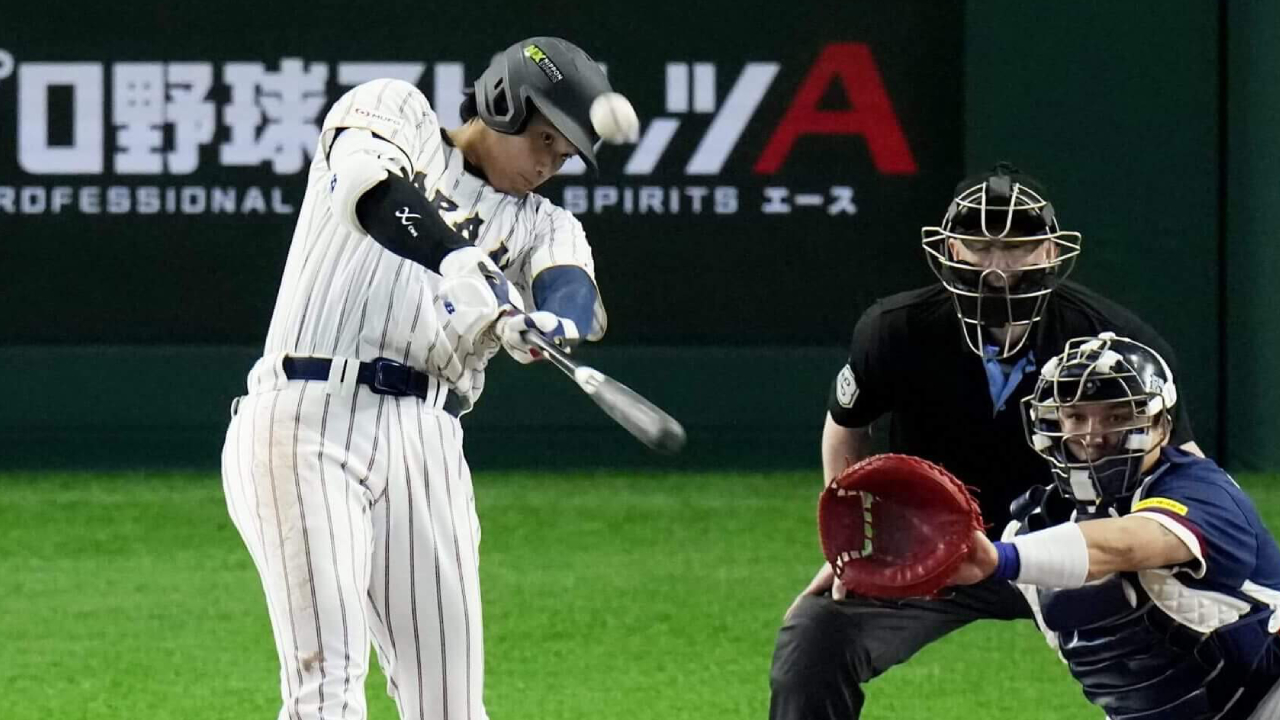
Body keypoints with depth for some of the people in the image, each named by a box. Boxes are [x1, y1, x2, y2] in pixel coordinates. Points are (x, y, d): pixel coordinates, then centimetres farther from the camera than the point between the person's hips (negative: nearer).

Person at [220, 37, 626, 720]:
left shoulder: (542, 226, 19)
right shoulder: (391, 112, 9)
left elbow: (577, 299, -4)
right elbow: (370, 186, -15)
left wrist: (541, 325, -30)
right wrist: (461, 263, -34)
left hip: (426, 446, 5)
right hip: (307, 420, -5)